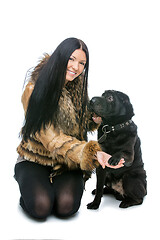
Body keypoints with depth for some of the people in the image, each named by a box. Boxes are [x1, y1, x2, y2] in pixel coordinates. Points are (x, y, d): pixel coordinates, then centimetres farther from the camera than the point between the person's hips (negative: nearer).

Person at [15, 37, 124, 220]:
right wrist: (92, 153, -33)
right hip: (35, 159, -2)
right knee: (41, 207, -25)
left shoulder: (78, 87, 1)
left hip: (68, 163, 3)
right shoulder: (35, 90, -15)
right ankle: (30, 194, 8)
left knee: (66, 206, -23)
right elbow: (51, 138, -22)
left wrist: (95, 119, -9)